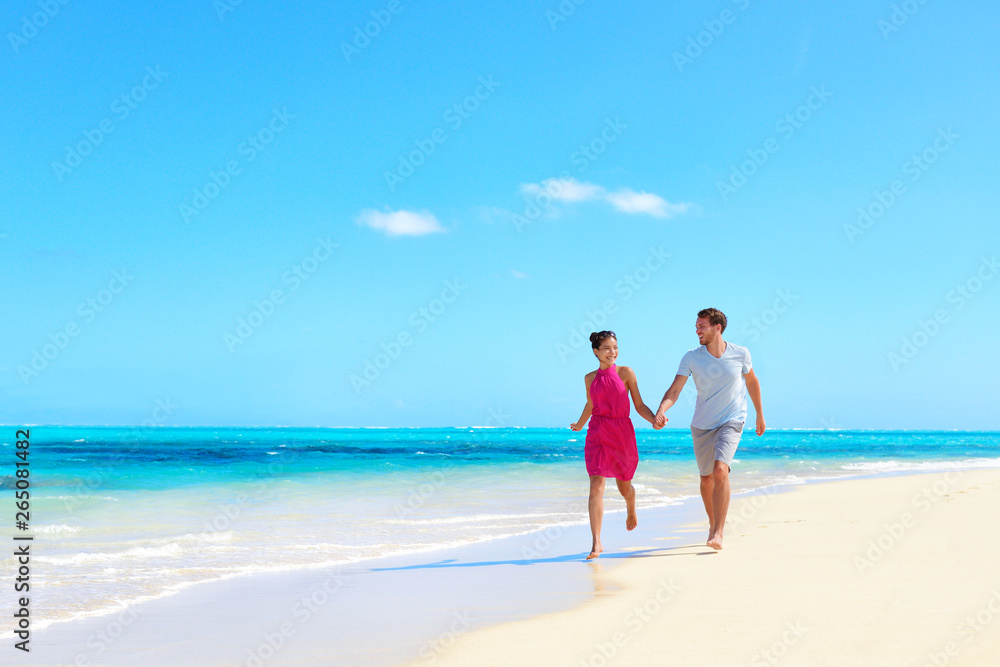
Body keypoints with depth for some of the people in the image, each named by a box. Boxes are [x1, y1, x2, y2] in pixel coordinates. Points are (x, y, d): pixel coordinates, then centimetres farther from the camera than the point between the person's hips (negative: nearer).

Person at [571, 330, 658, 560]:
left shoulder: (626, 373, -2)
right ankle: (596, 543, -13)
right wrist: (579, 425, 37)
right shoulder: (590, 378, 5)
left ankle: (631, 510, 52)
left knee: (624, 486, 15)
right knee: (596, 486, -13)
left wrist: (655, 420, -18)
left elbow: (639, 405, -1)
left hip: (622, 433, -1)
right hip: (597, 433, 1)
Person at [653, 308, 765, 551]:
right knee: (706, 478, 14)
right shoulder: (691, 358, -10)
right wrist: (661, 411, -35)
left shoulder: (740, 354, -9)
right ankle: (713, 524, 39)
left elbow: (751, 381, 10)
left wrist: (759, 414, 19)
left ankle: (718, 533, -21)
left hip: (732, 421, -3)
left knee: (721, 470, -23)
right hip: (702, 424, 3)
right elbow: (674, 390, -15)